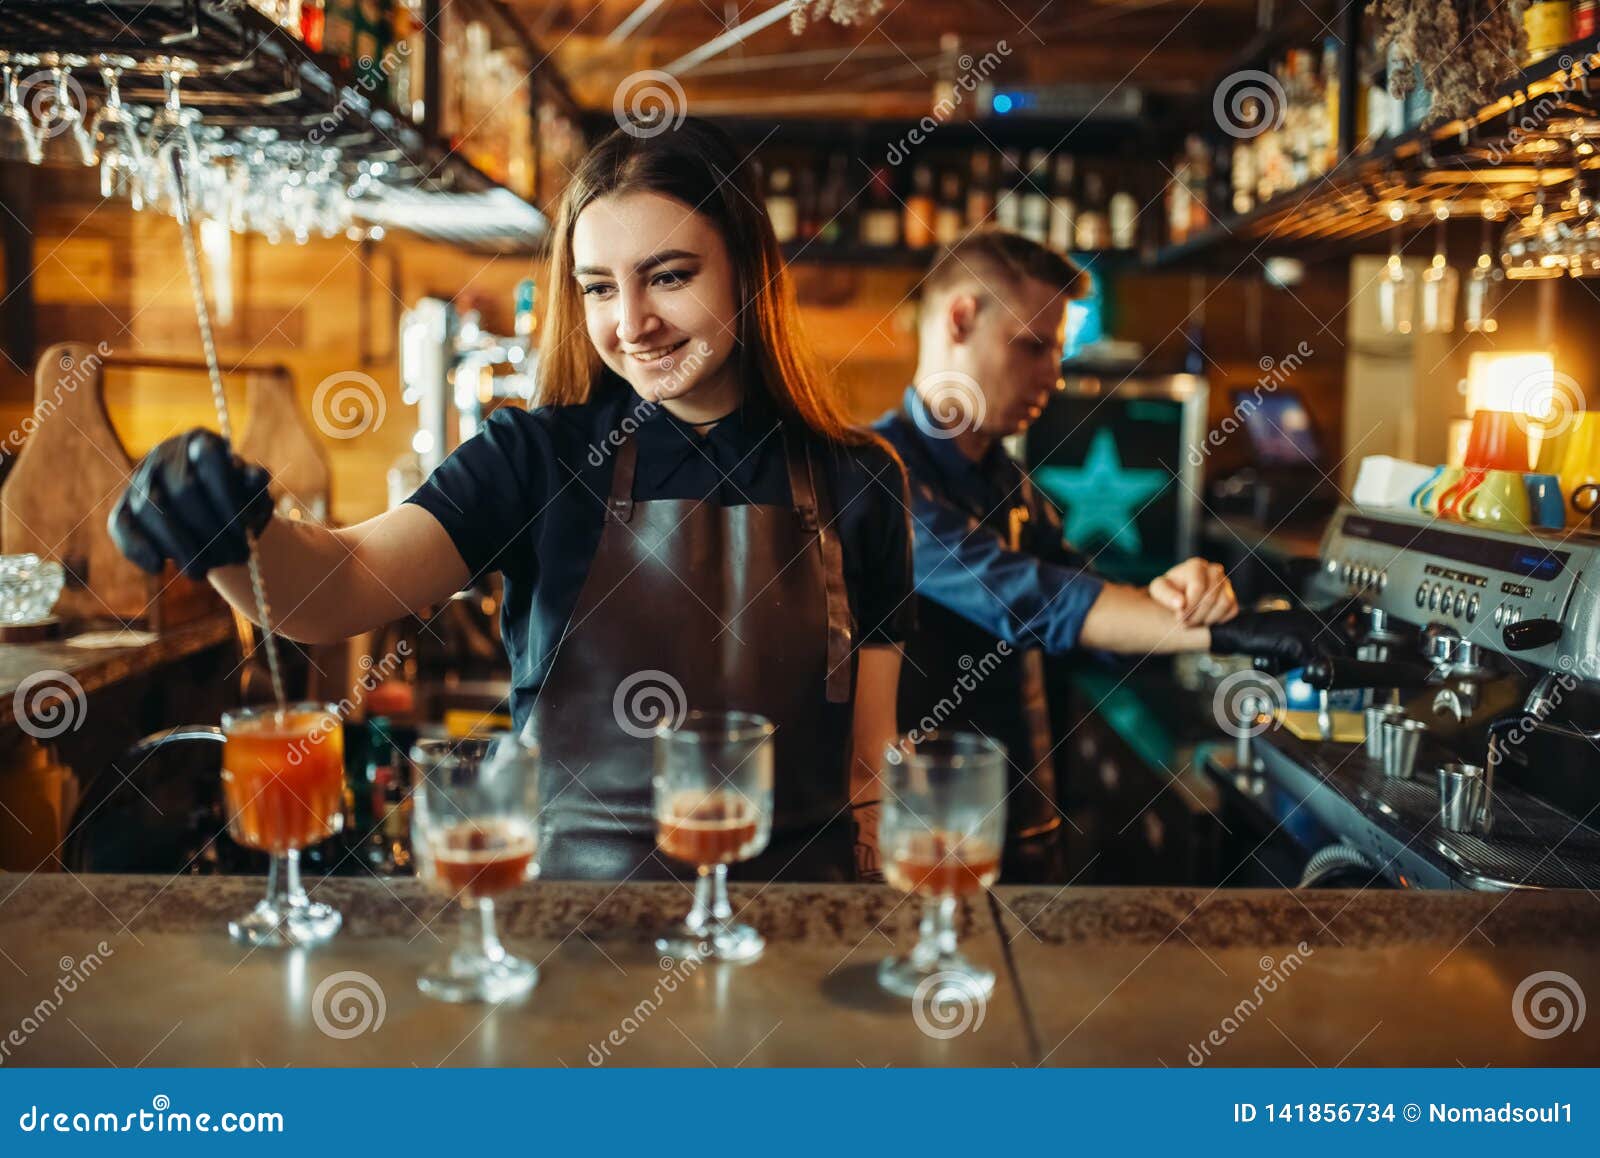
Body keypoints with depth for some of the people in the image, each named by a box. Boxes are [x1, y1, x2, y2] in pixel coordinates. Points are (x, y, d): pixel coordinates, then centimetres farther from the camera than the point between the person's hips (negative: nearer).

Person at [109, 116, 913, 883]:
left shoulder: (858, 482, 1)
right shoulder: (537, 458, 0)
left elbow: (868, 756, 6)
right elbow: (341, 586, -15)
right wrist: (234, 540, -35)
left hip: (782, 918, 1)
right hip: (562, 891, 0)